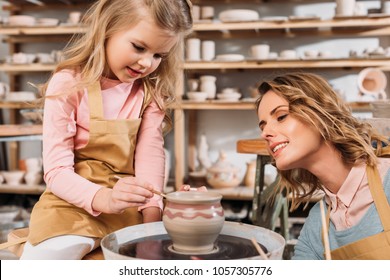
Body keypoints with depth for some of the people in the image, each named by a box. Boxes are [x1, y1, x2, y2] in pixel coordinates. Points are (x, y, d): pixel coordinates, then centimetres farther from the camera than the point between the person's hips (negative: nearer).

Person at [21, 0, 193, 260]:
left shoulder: (151, 91, 4)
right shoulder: (69, 85, -9)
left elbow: (150, 153, -9)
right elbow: (57, 172, -14)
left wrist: (152, 210, -25)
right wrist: (105, 198, -33)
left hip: (133, 207, 5)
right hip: (75, 202, -4)